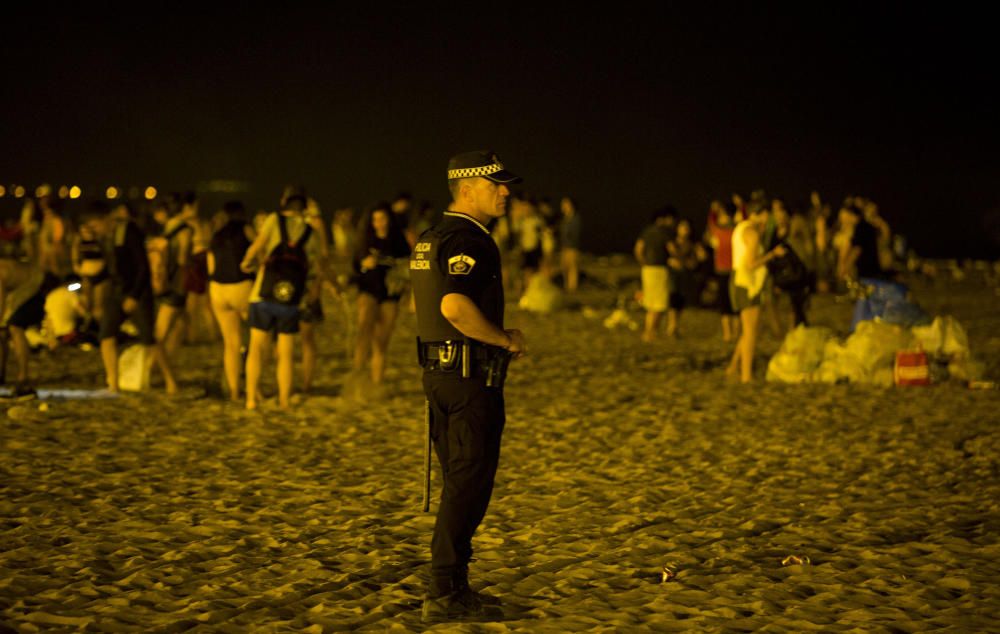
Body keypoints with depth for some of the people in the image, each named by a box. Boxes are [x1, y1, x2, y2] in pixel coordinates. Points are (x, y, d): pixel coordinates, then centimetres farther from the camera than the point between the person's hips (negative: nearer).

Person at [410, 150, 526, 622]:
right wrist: (506, 340, -16)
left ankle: (452, 586, 20)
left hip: (439, 369, 10)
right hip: (471, 375, -10)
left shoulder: (431, 237, 15)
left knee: (459, 481, 15)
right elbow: (455, 305, -29)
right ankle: (445, 593, -3)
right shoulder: (468, 240, -16)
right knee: (469, 483, -5)